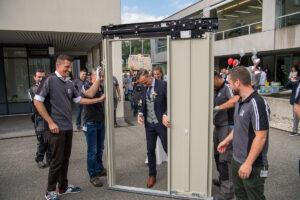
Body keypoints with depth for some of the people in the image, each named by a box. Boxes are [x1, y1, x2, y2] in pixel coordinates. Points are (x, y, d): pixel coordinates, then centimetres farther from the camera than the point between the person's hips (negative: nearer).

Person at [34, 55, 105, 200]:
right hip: (56, 128, -7)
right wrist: (51, 122, -13)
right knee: (57, 160, 1)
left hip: (68, 127, 7)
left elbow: (79, 100, 18)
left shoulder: (69, 83, 12)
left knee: (65, 158, 15)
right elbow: (37, 102, -11)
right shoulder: (49, 80, -9)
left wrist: (99, 99, 14)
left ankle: (63, 187, 30)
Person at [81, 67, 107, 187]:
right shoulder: (86, 86, -11)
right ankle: (93, 176, 11)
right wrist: (97, 79, -30)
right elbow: (91, 94, -34)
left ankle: (100, 169, 33)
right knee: (92, 151, 0)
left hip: (101, 122, 6)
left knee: (100, 148, 18)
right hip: (90, 123, -6)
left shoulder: (102, 87, 8)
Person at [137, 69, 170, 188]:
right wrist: (140, 114, -3)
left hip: (161, 124, -5)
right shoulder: (144, 87, 5)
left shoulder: (163, 85, -14)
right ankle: (152, 175, 30)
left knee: (168, 149, 6)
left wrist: (165, 115, -31)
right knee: (150, 150, 13)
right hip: (149, 124, 5)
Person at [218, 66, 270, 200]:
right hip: (237, 160, 9)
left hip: (252, 165, -9)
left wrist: (248, 163, -23)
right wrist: (227, 140, 23)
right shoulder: (240, 102, 7)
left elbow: (261, 137, -25)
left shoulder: (257, 104, -23)